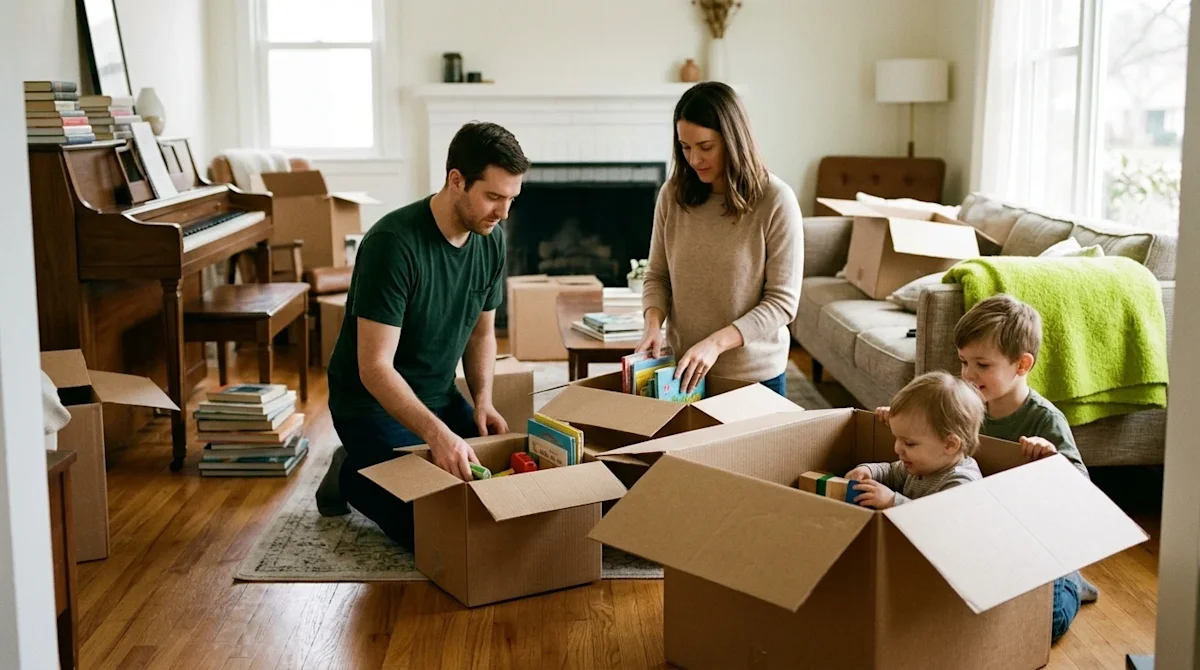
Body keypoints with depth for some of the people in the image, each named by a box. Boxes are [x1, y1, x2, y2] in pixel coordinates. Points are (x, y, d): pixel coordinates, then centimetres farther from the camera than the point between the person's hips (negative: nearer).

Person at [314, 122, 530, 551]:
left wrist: (483, 399, -7)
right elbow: (374, 368, -30)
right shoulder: (394, 242, -27)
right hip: (374, 403, -7)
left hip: (438, 398, 7)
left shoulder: (491, 239, -5)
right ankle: (352, 476, 10)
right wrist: (436, 433, -41)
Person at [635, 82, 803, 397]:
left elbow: (783, 302, -14)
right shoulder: (672, 194, -3)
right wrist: (653, 323, -14)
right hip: (683, 369, 3)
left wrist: (716, 342, -24)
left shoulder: (776, 201, -15)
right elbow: (657, 275, 6)